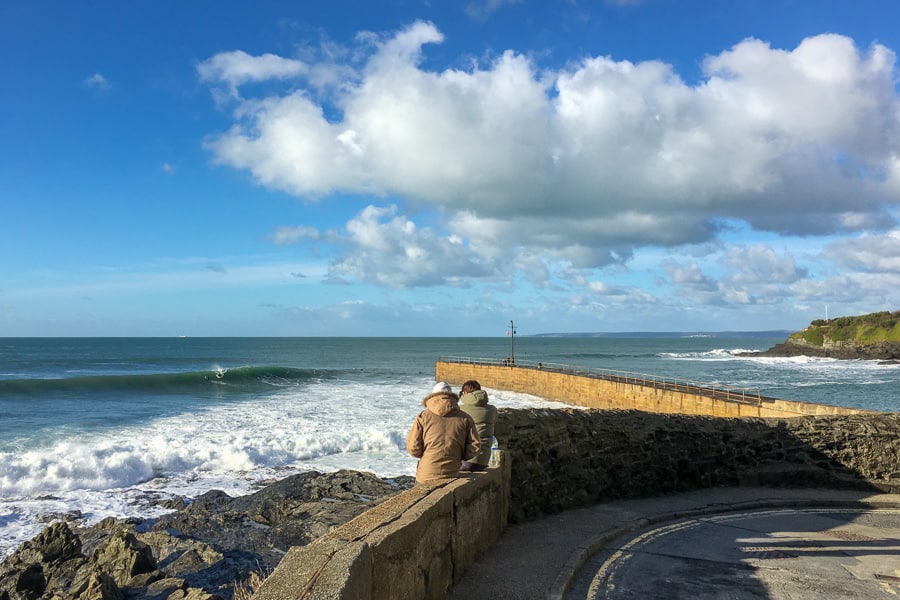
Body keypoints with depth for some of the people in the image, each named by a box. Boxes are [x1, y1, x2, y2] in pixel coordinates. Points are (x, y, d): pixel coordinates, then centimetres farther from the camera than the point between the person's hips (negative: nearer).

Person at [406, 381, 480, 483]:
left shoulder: (424, 416, -2)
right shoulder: (464, 418, 2)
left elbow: (413, 447, -4)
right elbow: (474, 446, 1)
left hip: (426, 475, -1)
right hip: (452, 475, 1)